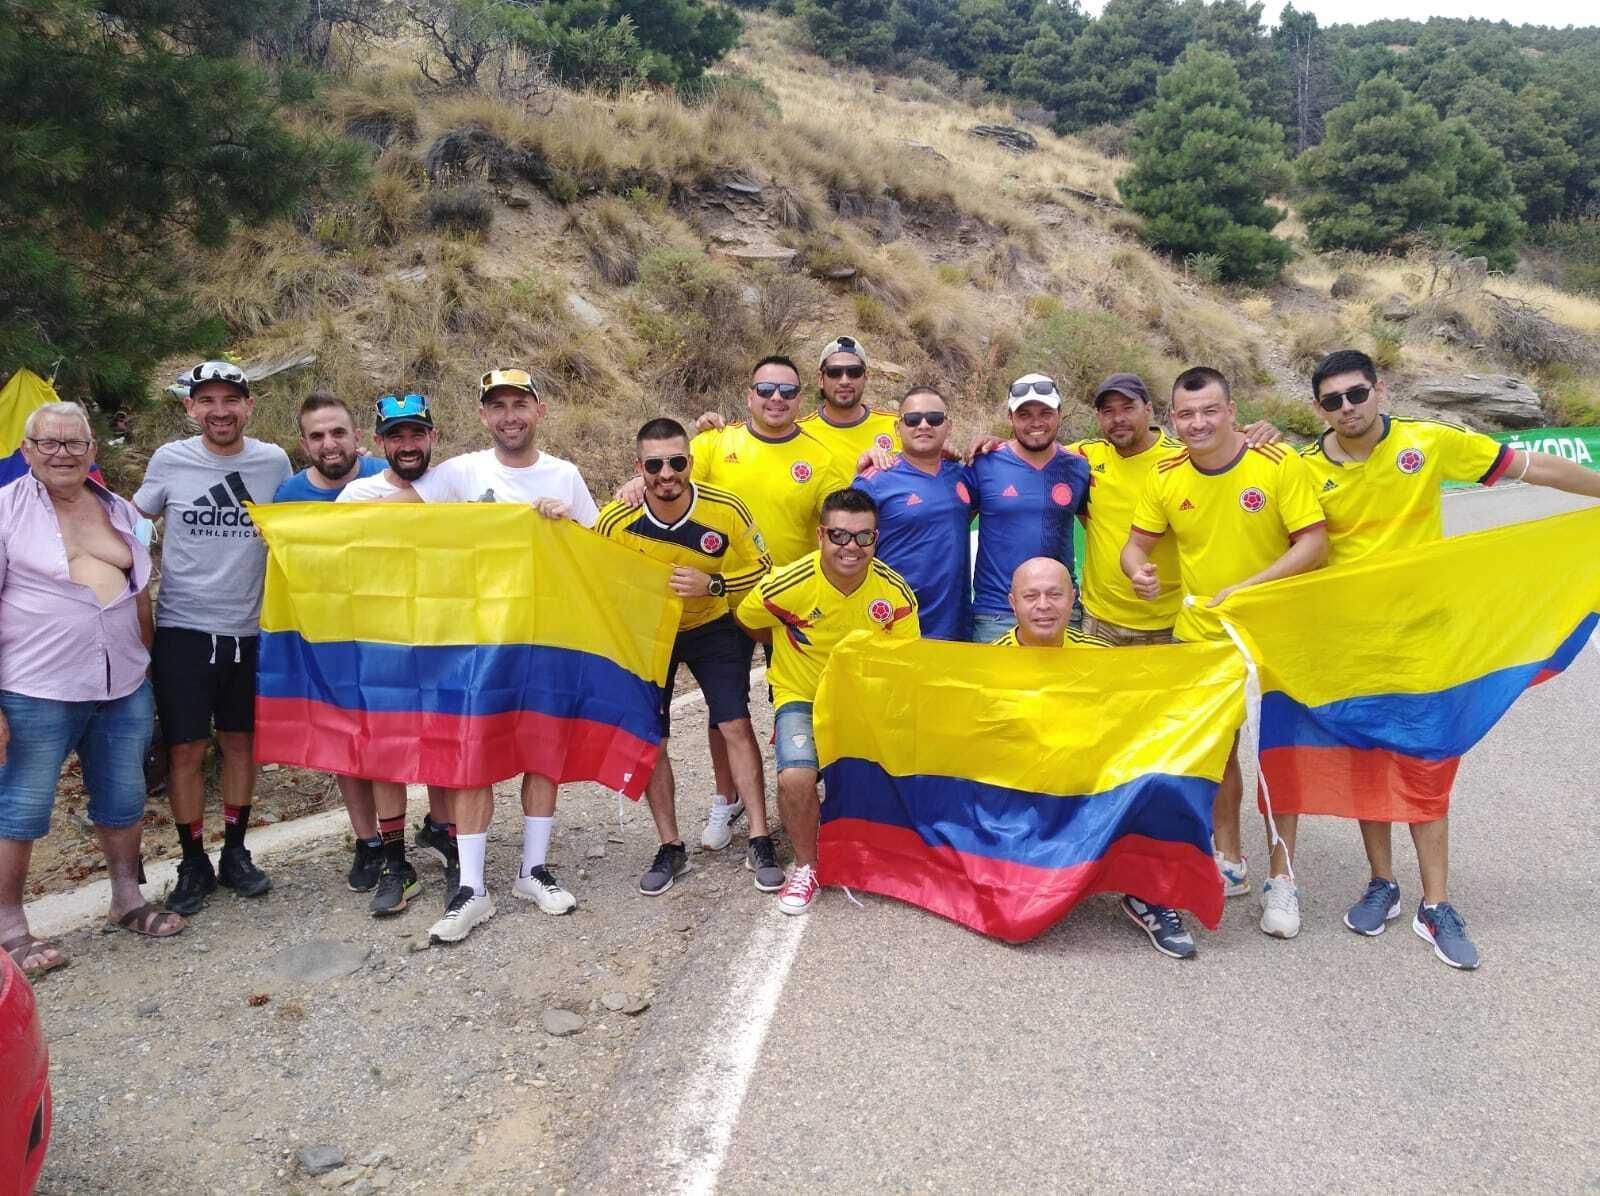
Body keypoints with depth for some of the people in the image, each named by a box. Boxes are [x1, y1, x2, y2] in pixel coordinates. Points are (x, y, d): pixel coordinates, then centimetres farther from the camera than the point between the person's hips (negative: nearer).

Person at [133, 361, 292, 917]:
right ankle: (193, 864, 18)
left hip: (250, 631, 1)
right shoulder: (169, 461, -2)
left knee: (241, 742, 12)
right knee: (185, 750, 3)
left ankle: (235, 853, 26)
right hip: (182, 630, -1)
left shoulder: (274, 462, -1)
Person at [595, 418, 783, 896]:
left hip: (713, 627, -1)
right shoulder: (616, 521, -23)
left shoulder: (726, 511, -25)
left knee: (735, 726, -9)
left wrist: (713, 585, -28)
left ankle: (760, 843, 2)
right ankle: (670, 848, 17)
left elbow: (761, 568, -12)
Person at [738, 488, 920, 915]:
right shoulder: (788, 585, -24)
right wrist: (792, 650, 2)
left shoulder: (895, 592, -16)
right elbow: (745, 621, -2)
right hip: (802, 697, -3)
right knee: (796, 778, -26)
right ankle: (806, 866, 3)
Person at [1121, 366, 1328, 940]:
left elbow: (1313, 544, -16)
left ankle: (1280, 879, 18)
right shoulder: (1165, 478, -5)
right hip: (1200, 633, 3)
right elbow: (1137, 543, 3)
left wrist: (1250, 588, -28)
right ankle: (1229, 863, 30)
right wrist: (1138, 569, -21)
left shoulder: (1279, 464, -15)